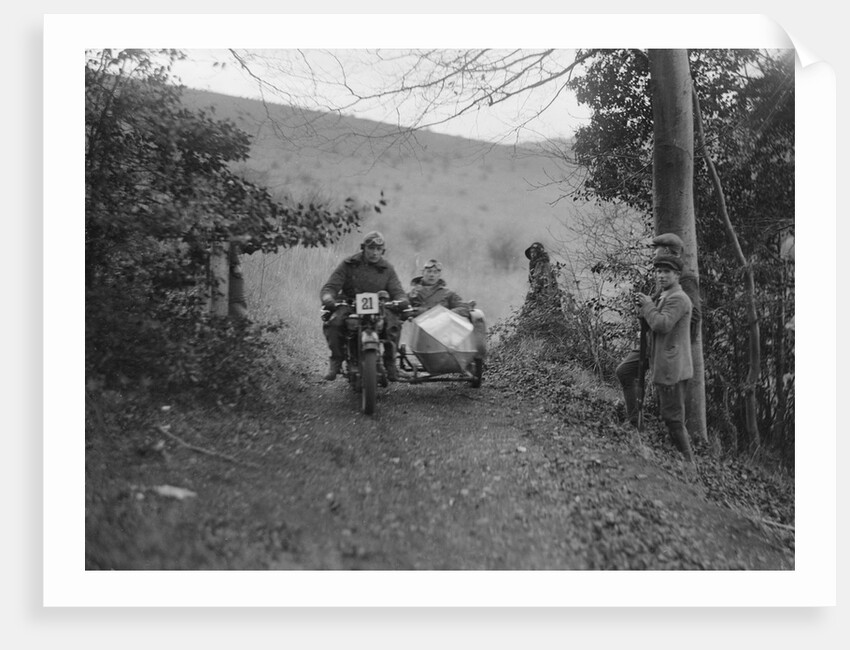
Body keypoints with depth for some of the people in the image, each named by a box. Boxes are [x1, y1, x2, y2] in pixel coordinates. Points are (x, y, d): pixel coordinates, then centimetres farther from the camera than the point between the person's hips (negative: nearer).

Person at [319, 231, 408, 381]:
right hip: (349, 305, 0)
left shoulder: (387, 269, 12)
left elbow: (397, 291, 5)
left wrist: (402, 300, -21)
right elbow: (329, 287, -1)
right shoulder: (348, 264, 6)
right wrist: (328, 298, -26)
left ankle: (390, 362, -12)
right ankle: (336, 361, -10)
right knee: (332, 323, -31)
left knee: (393, 324, -31)